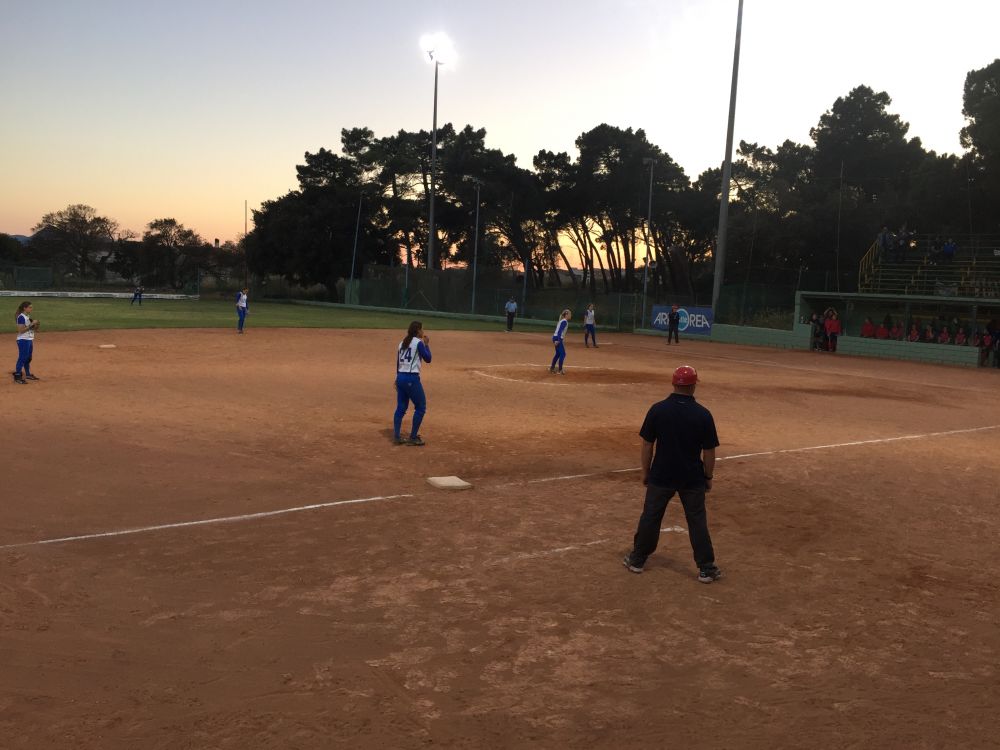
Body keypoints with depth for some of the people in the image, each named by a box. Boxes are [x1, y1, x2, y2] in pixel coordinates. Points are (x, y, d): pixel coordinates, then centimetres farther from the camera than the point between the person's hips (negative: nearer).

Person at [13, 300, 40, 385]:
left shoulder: (28, 317, 13)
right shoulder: (21, 317, -14)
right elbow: (21, 330, -21)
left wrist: (35, 326, 1)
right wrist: (31, 324, -21)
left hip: (29, 340, 9)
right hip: (23, 340, -9)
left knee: (28, 358, 17)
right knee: (22, 358, -9)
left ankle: (27, 374, 29)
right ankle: (17, 377, -7)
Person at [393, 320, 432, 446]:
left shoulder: (402, 343, 14)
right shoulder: (418, 343, -8)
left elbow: (398, 363, 16)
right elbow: (428, 359, -5)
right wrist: (427, 344, 6)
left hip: (400, 377, 8)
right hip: (411, 378, -8)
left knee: (401, 407, 11)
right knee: (421, 407, 4)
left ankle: (397, 436, 9)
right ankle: (413, 437, 3)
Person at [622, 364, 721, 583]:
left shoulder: (657, 409, -10)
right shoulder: (703, 414, -11)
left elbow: (647, 444, -4)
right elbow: (709, 452, -7)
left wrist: (645, 472, 7)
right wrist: (708, 477, 7)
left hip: (661, 476, 1)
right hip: (692, 479, 0)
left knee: (650, 517, 14)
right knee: (697, 521, 10)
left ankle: (637, 559, 25)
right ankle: (706, 569, 14)